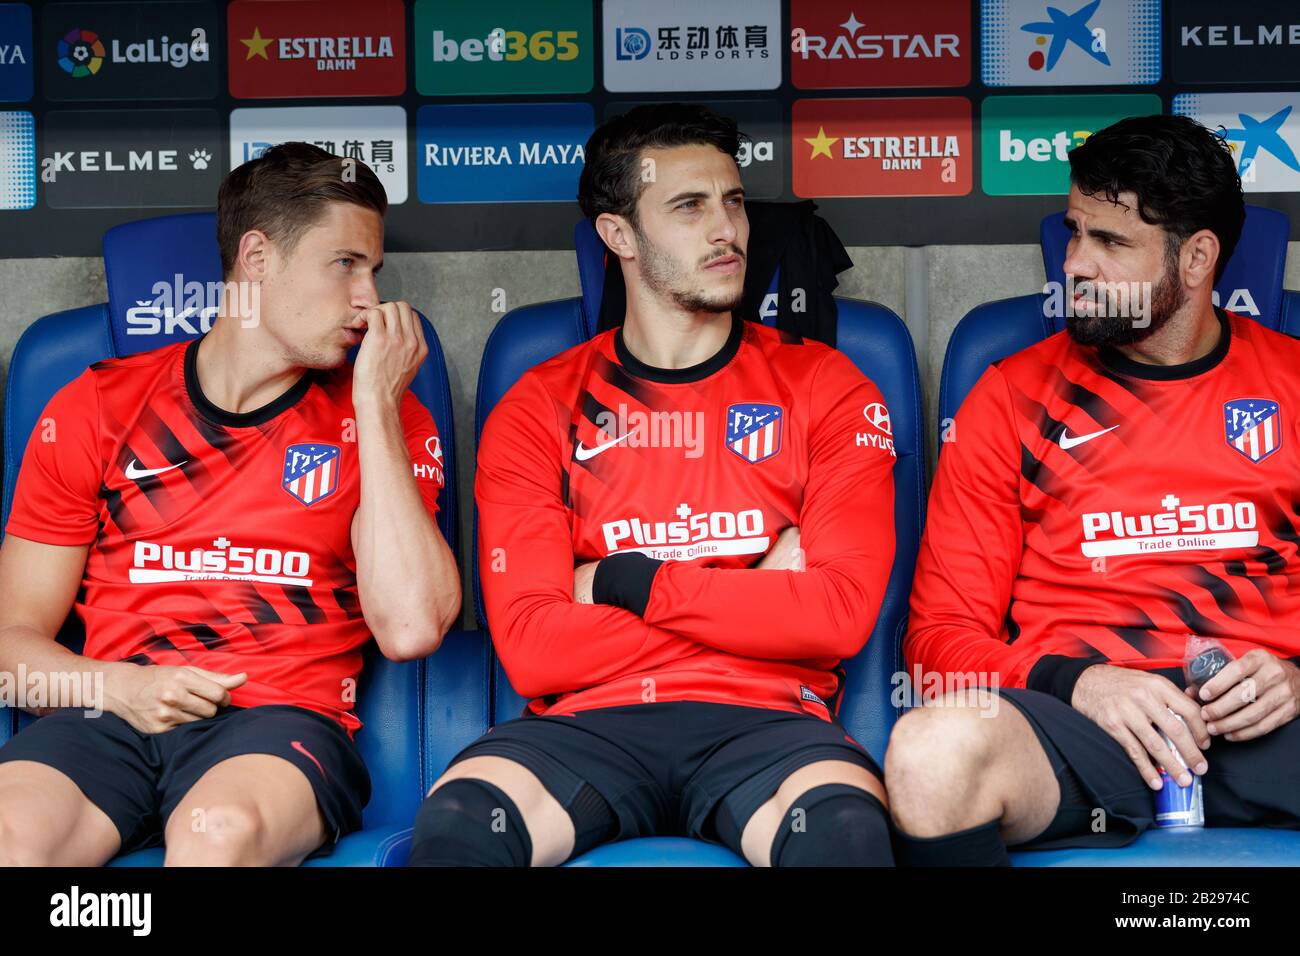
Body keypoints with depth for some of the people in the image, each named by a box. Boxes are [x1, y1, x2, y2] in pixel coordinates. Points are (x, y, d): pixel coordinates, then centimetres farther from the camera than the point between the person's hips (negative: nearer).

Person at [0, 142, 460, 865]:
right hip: (113, 719, 1)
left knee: (222, 830, -37)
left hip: (285, 719, -1)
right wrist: (118, 686, -8)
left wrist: (375, 404, -4)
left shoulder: (382, 416, 11)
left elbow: (411, 629, -7)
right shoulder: (97, 407, 13)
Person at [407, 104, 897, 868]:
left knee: (844, 827, -35)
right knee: (457, 820, -31)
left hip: (764, 720, 0)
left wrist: (627, 584, -3)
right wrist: (757, 601, -3)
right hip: (589, 722, 1)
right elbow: (531, 648, -3)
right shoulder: (540, 411, 9)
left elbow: (842, 615, -4)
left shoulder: (823, 389, 10)